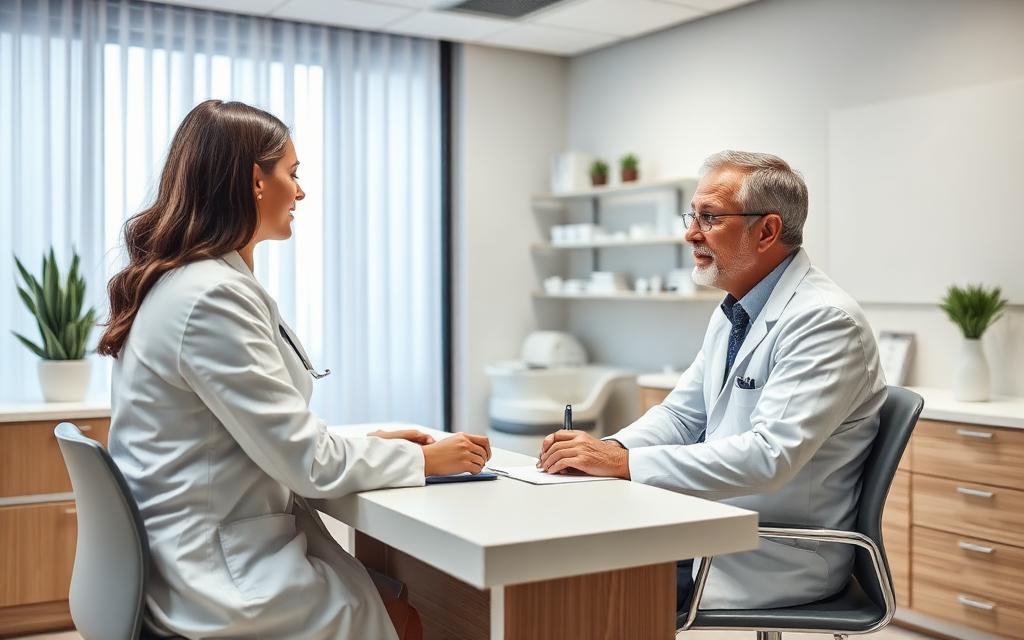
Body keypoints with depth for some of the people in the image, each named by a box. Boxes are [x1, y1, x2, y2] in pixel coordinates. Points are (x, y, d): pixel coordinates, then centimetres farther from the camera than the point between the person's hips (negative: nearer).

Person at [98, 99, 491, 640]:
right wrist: (427, 458, -7)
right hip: (223, 580, -9)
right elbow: (306, 461, -20)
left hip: (213, 549, 9)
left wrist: (373, 443, 7)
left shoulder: (188, 283, 9)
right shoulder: (212, 297, -23)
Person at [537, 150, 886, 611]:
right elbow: (681, 414, 11)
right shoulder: (731, 314, 10)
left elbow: (769, 456, -28)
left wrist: (624, 462, -29)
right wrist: (609, 449, -9)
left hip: (782, 553, -8)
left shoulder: (824, 319, -19)